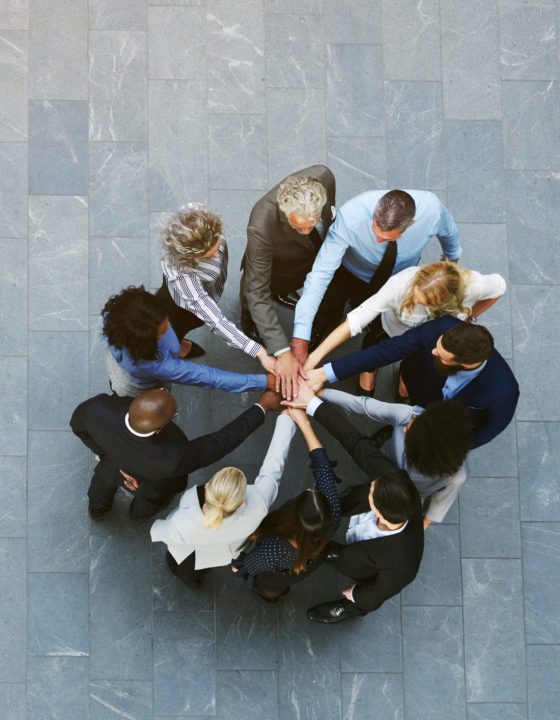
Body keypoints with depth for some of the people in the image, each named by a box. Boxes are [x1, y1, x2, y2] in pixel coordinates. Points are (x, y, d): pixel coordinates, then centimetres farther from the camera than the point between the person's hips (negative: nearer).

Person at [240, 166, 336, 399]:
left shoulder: (322, 176, -39)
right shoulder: (262, 226, -50)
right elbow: (257, 293, -43)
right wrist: (282, 352, -49)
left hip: (318, 250, 4)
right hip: (276, 266, -4)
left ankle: (281, 291, 58)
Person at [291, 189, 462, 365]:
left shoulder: (432, 209, -38)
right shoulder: (350, 216, -43)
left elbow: (448, 230, -12)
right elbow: (321, 273, -42)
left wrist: (452, 257, 12)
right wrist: (300, 337, -45)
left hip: (399, 279, 2)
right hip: (351, 272, -2)